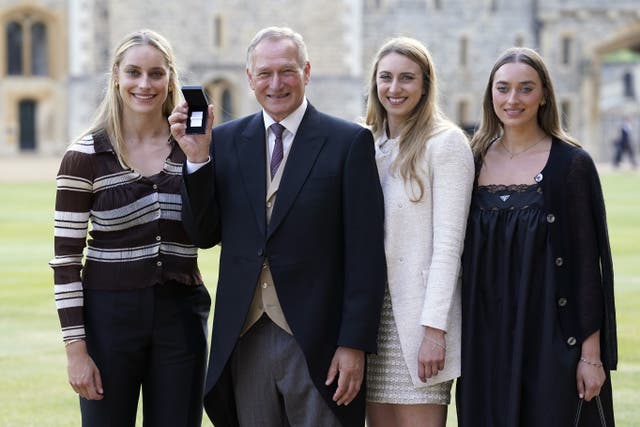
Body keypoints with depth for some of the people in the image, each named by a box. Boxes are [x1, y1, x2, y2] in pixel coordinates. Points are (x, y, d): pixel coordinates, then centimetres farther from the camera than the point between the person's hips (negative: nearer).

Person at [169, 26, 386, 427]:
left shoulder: (350, 142, -2)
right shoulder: (226, 141, 9)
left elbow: (365, 255, -5)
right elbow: (204, 235, 7)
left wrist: (354, 344, -10)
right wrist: (197, 158, -6)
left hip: (316, 343, -3)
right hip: (244, 340, 3)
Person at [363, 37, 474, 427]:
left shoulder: (446, 142, -5)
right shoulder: (370, 146, 15)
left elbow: (448, 242, -11)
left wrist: (434, 329, -18)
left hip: (419, 316, -6)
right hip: (373, 314, 6)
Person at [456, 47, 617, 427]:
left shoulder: (571, 164, -5)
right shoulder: (475, 160, 8)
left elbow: (588, 263, -7)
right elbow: (463, 254, 12)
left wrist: (591, 354, -11)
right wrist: (460, 336, 7)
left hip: (549, 336, -4)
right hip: (486, 338, 4)